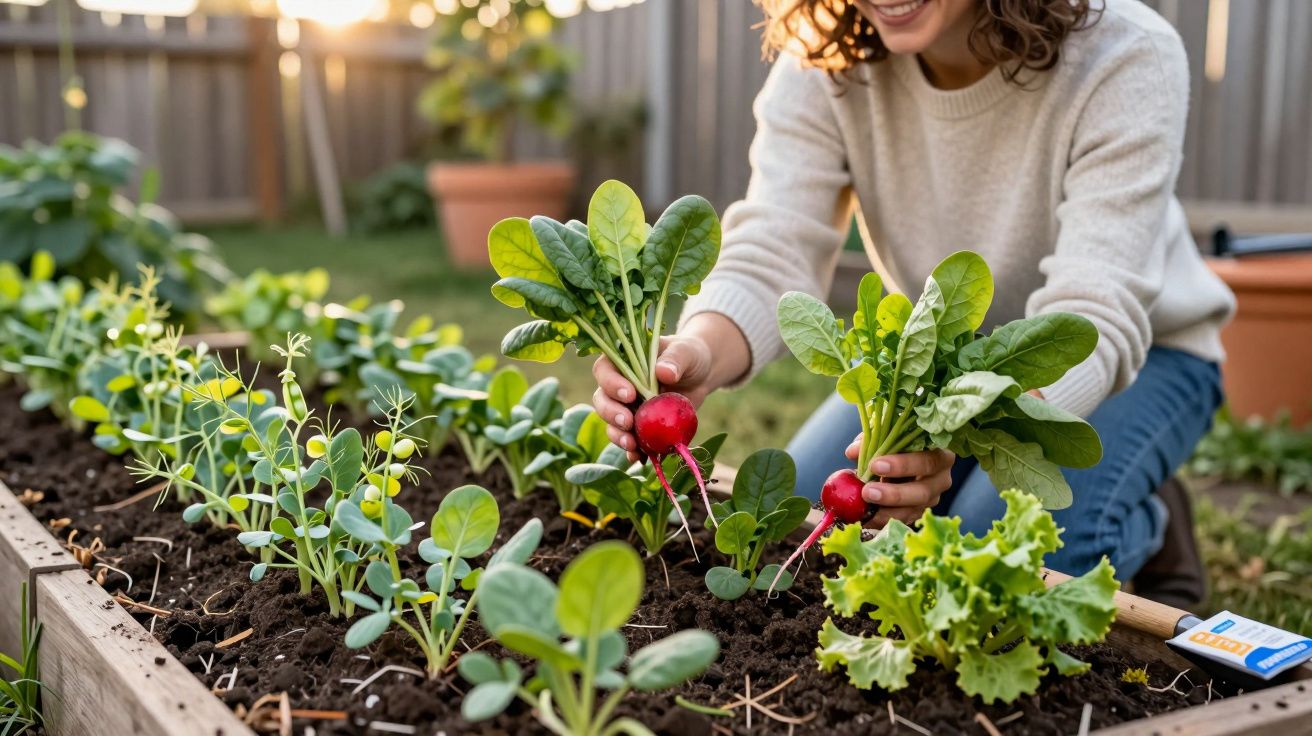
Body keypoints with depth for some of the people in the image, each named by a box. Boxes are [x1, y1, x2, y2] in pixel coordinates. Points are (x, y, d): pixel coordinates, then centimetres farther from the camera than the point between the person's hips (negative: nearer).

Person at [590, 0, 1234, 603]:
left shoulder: (1126, 61, -30)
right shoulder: (824, 64, -19)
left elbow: (1092, 316, -38)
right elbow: (771, 255, -29)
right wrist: (699, 355, -53)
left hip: (1141, 350, -3)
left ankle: (1145, 530, 6)